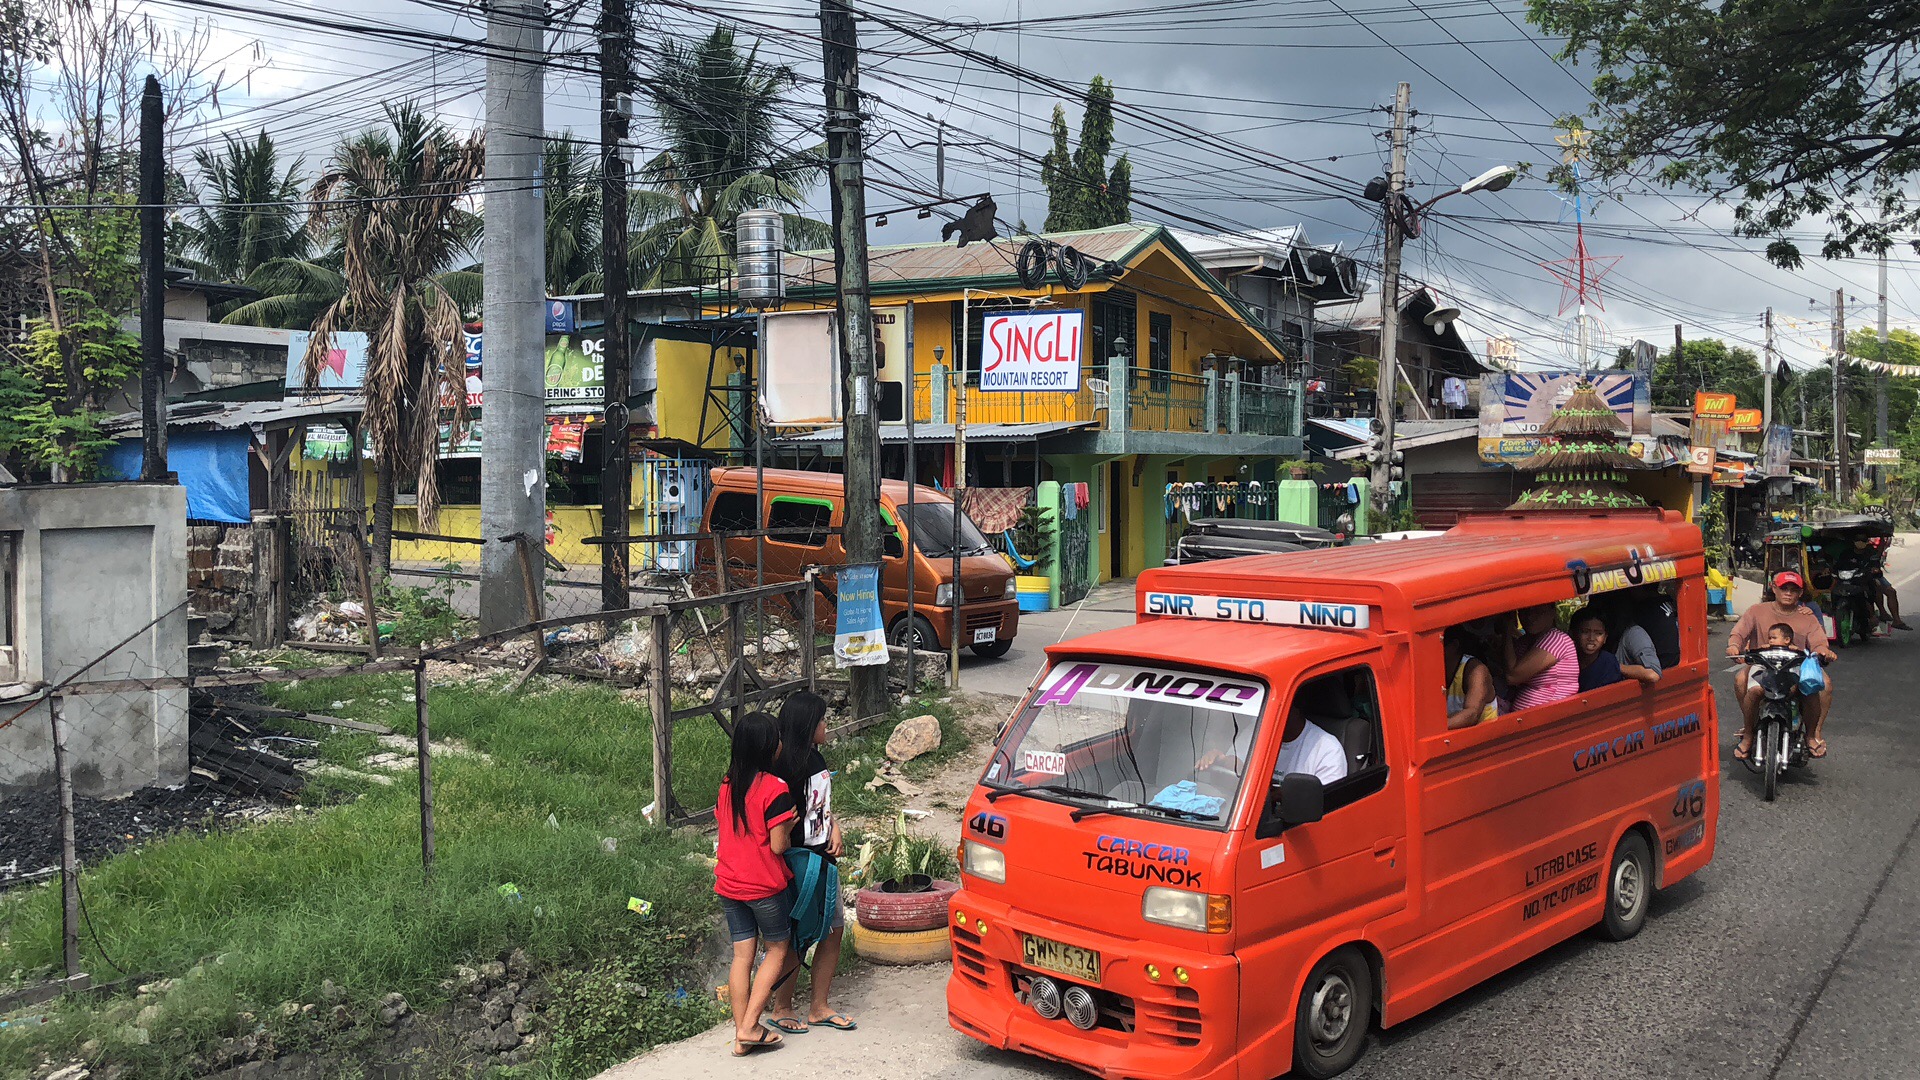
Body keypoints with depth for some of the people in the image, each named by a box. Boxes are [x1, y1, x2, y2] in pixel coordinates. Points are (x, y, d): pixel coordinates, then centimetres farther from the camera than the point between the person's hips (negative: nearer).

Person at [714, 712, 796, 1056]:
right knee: (778, 949, 11)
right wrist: (791, 823, 3)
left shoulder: (728, 784, 5)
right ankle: (749, 1027, 4)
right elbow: (778, 845, -17)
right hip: (763, 885, -6)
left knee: (741, 955, 10)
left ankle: (741, 1037, 14)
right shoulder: (774, 788, -17)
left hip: (728, 883, 6)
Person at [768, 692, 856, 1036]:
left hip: (822, 859, 9)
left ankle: (819, 1008, 23)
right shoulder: (788, 766, -19)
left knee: (834, 929, 12)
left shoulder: (816, 759, 10)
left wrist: (835, 830, 6)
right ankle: (781, 1009, 17)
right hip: (799, 861, -9)